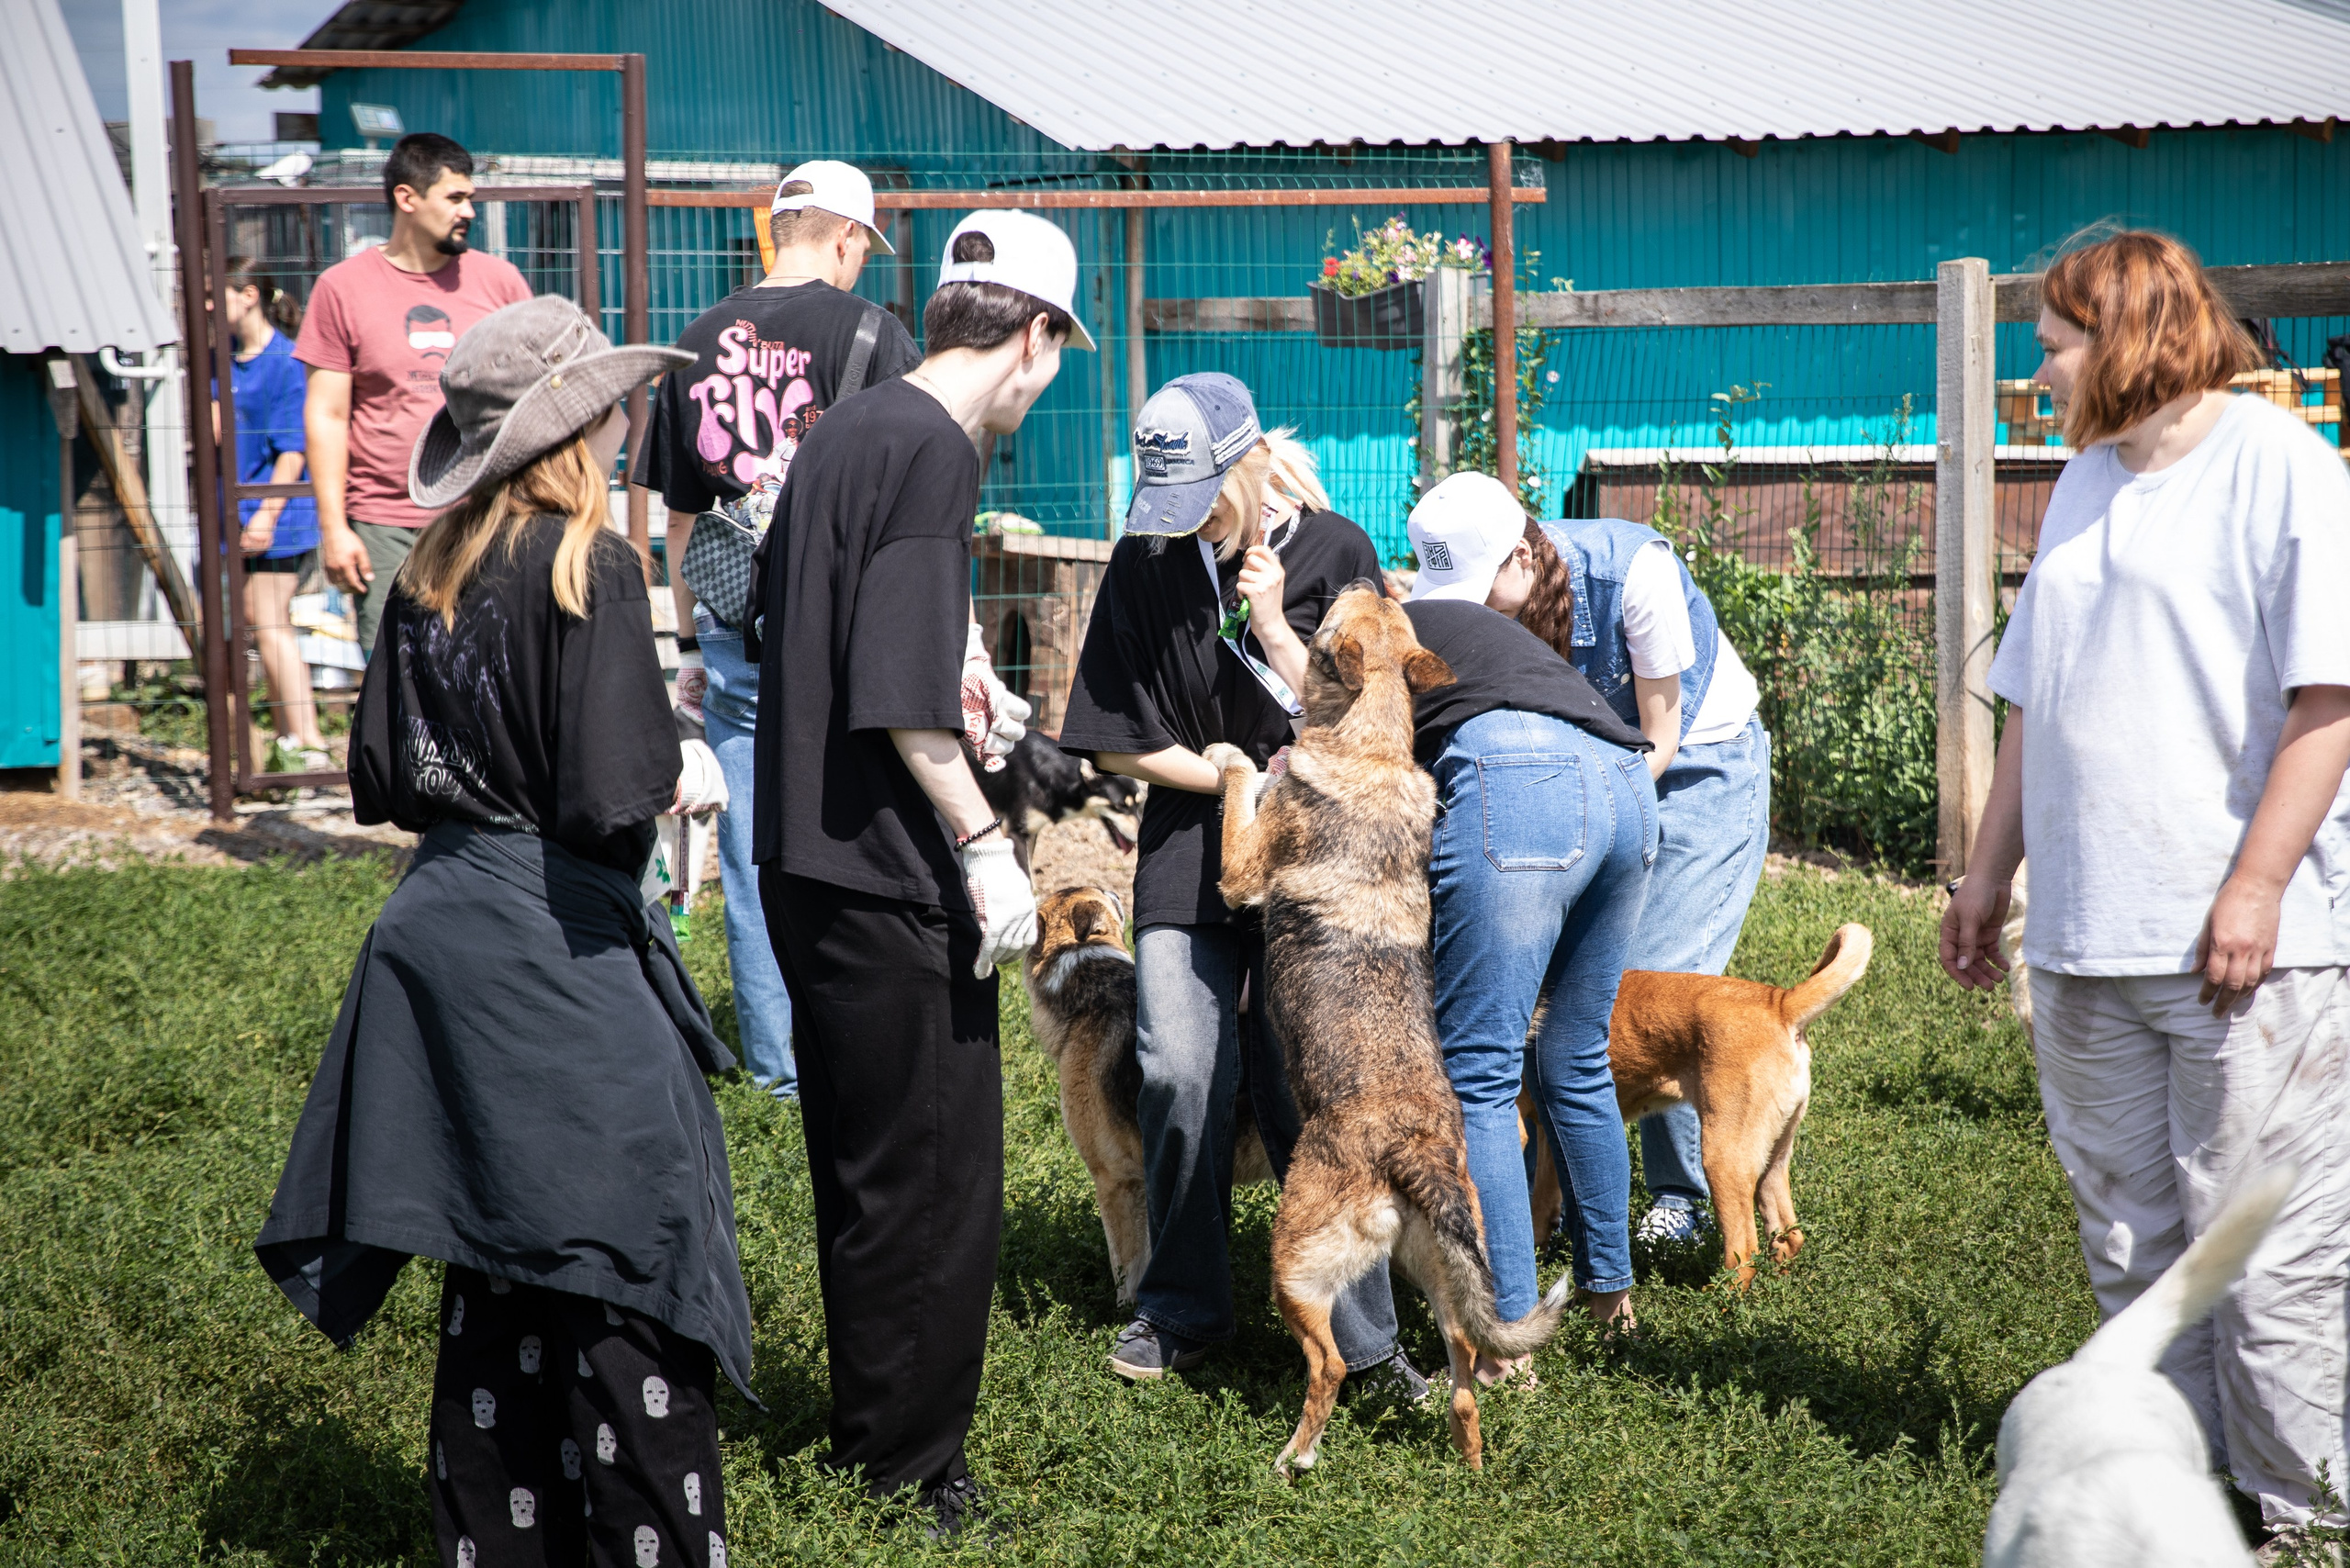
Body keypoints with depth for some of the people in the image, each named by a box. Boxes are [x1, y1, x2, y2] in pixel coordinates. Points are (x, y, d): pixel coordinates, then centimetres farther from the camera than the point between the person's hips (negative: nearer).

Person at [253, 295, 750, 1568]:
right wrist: (668, 784, -1)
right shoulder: (587, 567, -14)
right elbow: (615, 798, -21)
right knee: (627, 1269, -2)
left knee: (496, 1262, 16)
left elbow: (380, 781, 11)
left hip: (444, 926, 8)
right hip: (555, 951, -8)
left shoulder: (427, 575, 7)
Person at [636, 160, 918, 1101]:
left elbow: (680, 519, 14)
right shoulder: (869, 333, -6)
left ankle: (777, 1065, 14)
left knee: (754, 857, 9)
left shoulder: (699, 343, 9)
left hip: (736, 639, 4)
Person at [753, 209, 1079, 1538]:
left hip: (810, 864, 10)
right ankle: (914, 1466, 7)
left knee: (865, 1166, 19)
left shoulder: (848, 430, 13)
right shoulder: (932, 451, -17)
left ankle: (870, 1428, 30)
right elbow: (898, 694, -23)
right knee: (937, 1176, 0)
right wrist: (985, 843, -18)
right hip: (887, 880, -10)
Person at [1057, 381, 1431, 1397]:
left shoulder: (1333, 552, -3)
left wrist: (1271, 622, -15)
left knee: (1301, 1088, -10)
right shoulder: (1146, 566, 0)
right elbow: (1118, 743, 2)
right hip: (1189, 854, 2)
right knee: (1183, 1073, -12)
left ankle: (1360, 1336, -1)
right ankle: (1182, 1312, 6)